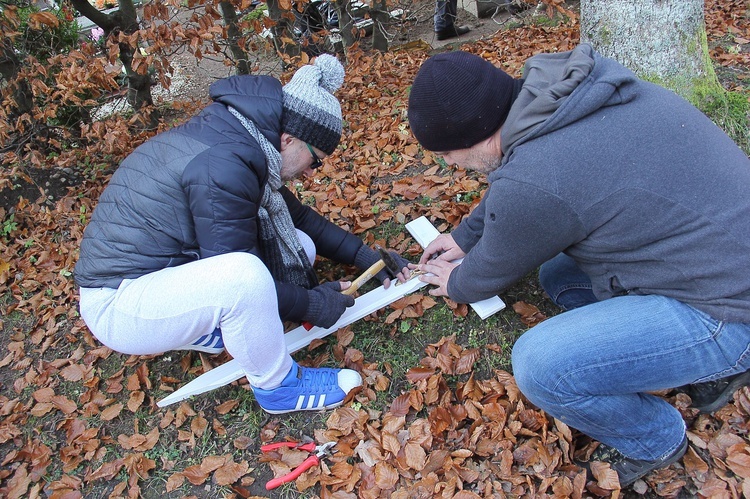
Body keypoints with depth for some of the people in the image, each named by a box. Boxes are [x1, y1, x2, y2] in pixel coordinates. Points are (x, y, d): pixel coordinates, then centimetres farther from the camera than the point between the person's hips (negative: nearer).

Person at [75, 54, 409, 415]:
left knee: (298, 246, 1)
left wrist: (364, 256, 8)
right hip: (119, 301, -9)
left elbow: (296, 215, 11)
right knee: (244, 276, -36)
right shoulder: (223, 165, -27)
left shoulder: (243, 140, 2)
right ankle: (279, 387, -10)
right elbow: (240, 275, -23)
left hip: (173, 267, 9)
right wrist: (311, 305, -12)